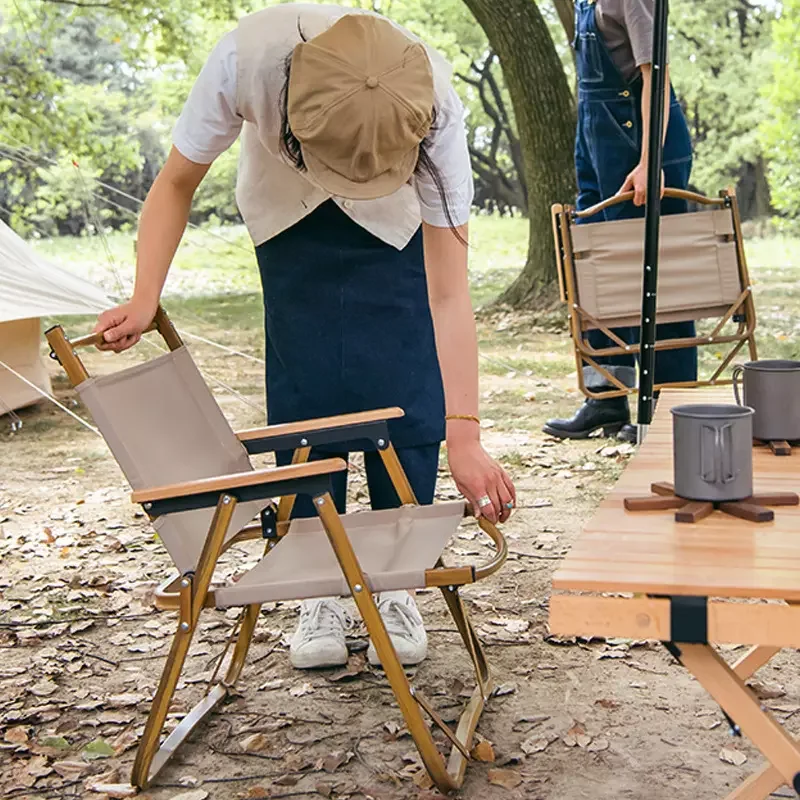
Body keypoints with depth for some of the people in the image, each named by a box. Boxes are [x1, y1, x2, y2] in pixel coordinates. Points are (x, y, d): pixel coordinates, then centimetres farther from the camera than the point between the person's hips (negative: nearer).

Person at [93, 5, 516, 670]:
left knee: (402, 396, -10)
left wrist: (464, 435, -40)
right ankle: (321, 592, 8)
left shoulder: (434, 105, -40)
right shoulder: (250, 57, -40)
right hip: (289, 216, 1)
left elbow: (449, 294, -37)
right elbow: (176, 185, -20)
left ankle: (397, 586, 7)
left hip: (398, 222, -1)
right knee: (303, 396, -6)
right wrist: (145, 299, -32)